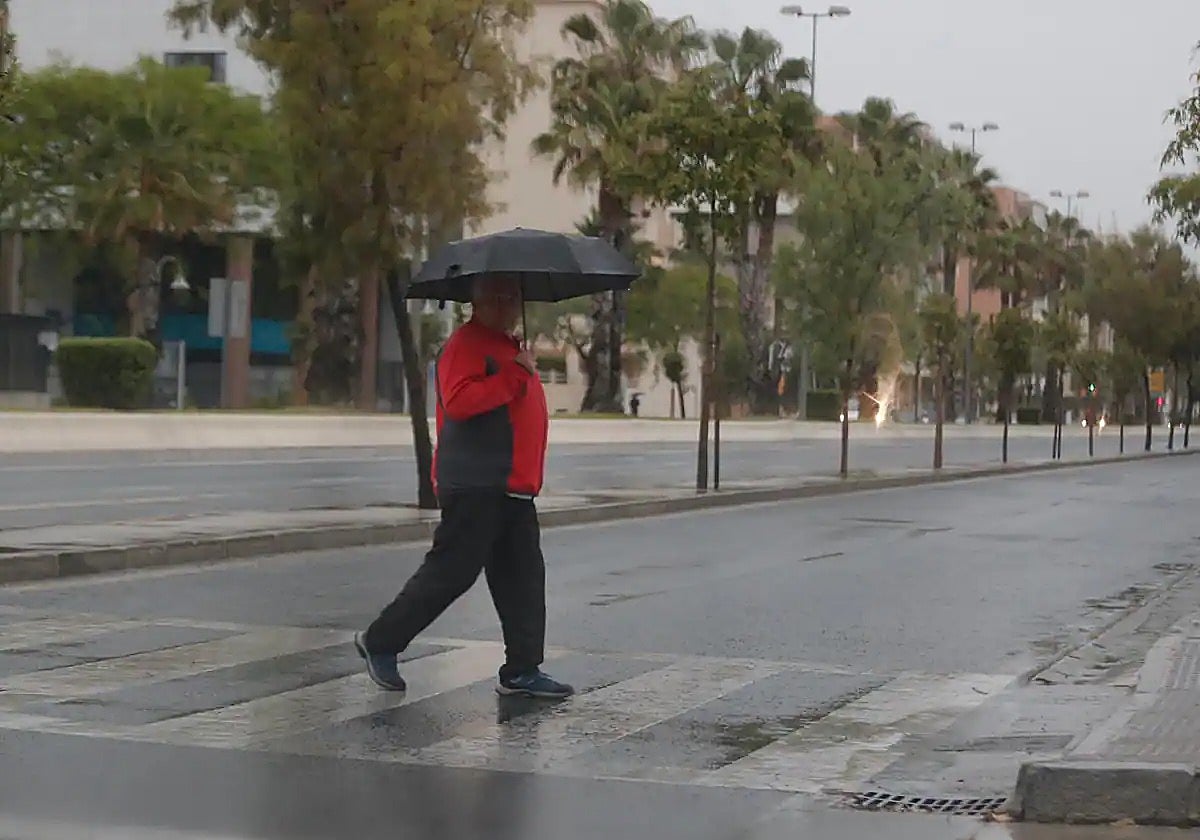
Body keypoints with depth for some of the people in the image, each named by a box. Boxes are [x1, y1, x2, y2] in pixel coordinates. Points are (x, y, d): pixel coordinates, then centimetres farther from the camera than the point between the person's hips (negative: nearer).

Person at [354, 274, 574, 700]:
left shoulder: (509, 347, 21)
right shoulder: (466, 344, -10)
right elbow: (458, 401, -25)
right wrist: (516, 375, -23)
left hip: (513, 489, 9)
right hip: (474, 487, -9)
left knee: (523, 577, 6)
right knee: (450, 572, -7)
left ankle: (522, 671, 10)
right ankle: (380, 642, 7)